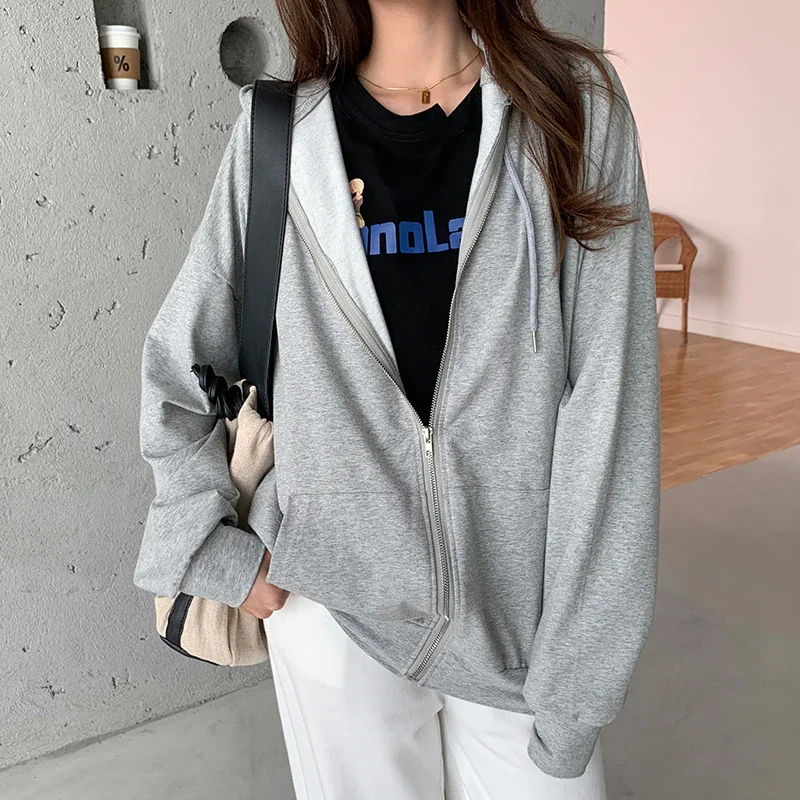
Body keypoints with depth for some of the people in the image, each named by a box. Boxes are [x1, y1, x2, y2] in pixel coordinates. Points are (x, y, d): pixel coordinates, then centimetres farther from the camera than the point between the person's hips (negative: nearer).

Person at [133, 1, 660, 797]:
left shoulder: (576, 104, -4)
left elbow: (607, 398, -9)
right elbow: (174, 366, 7)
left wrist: (577, 670, -9)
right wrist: (214, 553, 1)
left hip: (521, 609, 0)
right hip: (333, 606, 1)